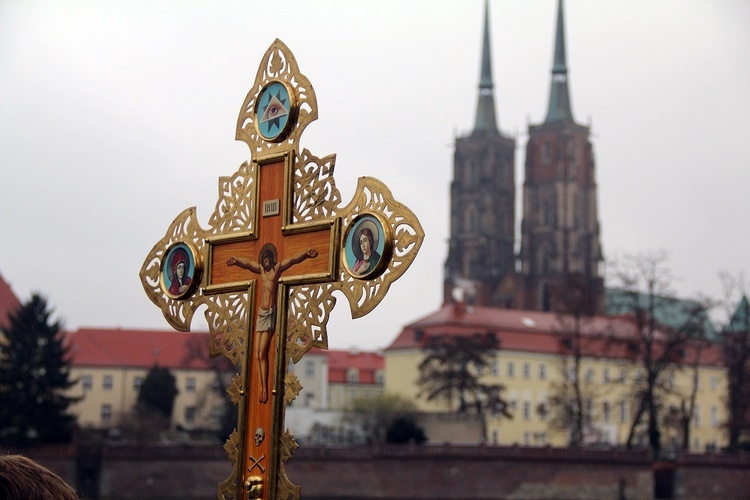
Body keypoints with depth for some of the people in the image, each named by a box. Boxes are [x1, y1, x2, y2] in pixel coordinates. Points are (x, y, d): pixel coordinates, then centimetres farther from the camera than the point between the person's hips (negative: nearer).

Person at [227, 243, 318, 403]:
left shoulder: (278, 267, -1)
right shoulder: (260, 269, 15)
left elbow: (293, 259, -13)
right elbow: (246, 263, 8)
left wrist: (307, 254, -30)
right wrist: (235, 261, -12)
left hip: (270, 313, -6)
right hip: (260, 313, 6)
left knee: (262, 353, -12)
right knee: (256, 354, 1)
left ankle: (265, 389, -7)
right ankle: (261, 388, 6)